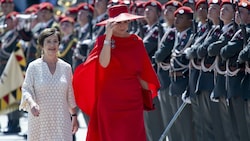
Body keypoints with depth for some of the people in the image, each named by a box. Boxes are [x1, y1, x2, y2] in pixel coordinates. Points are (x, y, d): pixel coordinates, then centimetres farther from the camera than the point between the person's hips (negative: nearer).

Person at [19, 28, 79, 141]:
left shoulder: (66, 67, 7)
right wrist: (32, 103, -24)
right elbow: (26, 89, -4)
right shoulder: (34, 67, 0)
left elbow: (70, 94, 14)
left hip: (61, 119, 1)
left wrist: (74, 116, 15)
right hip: (39, 119, -1)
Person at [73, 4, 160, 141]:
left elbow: (142, 72, 11)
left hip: (133, 99, 2)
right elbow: (104, 63, -19)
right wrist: (108, 37, -21)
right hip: (110, 98, -2)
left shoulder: (136, 42, 7)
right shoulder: (103, 40, -1)